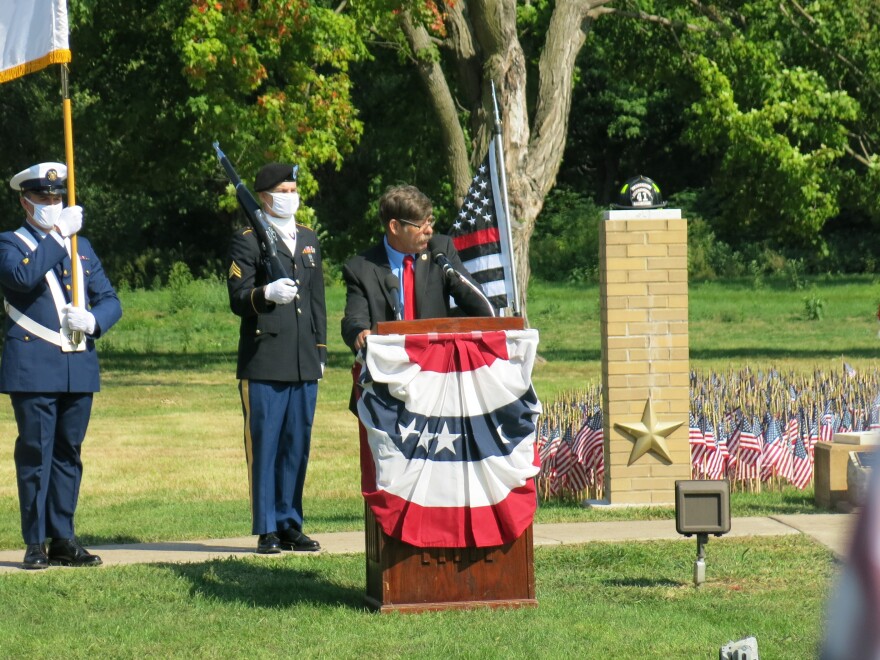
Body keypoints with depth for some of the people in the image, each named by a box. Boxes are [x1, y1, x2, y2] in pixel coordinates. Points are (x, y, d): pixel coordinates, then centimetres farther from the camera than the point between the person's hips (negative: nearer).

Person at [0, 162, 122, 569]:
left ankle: (63, 539, 12)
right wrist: (58, 235, -17)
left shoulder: (81, 247, 19)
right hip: (33, 370, -5)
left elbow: (110, 301, 14)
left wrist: (92, 319, -8)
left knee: (68, 454, 7)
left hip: (79, 368, 5)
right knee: (35, 454, -4)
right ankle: (36, 543, 0)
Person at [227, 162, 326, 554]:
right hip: (264, 363, -6)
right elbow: (238, 299, -7)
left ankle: (290, 525, 15)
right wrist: (266, 294, -28)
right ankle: (267, 530, 0)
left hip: (304, 363, 6)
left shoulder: (308, 241, 20)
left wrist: (320, 349, 17)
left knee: (297, 447, 7)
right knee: (264, 446, -4)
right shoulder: (248, 242, 0)